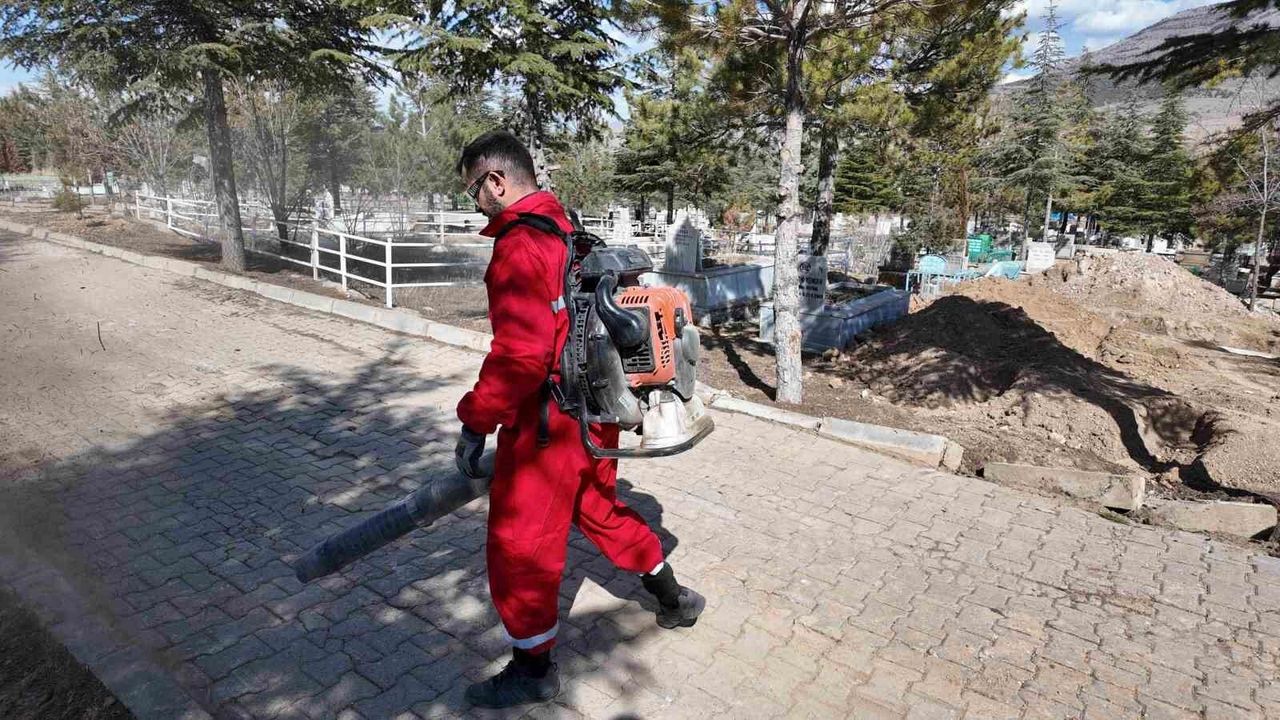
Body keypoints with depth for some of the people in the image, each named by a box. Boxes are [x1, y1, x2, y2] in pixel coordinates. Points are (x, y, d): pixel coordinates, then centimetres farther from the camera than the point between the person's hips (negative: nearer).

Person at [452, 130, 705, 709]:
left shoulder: (519, 246, -20)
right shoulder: (573, 233, 8)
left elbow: (520, 353, -29)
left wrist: (475, 422, -18)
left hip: (546, 422, -9)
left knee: (518, 546, 8)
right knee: (600, 508, 27)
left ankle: (533, 671, 28)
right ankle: (675, 600, 44)